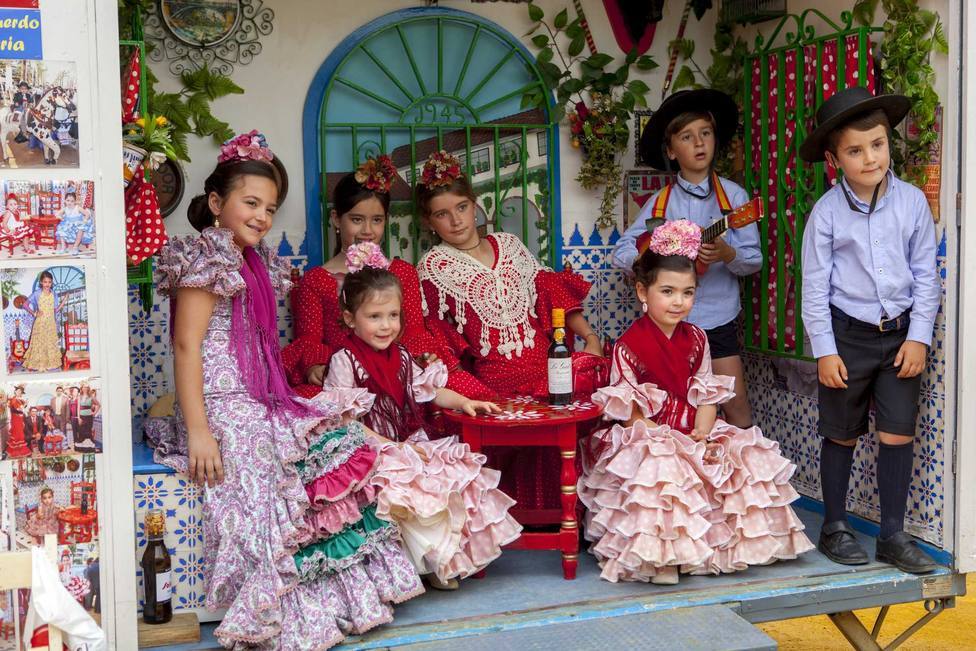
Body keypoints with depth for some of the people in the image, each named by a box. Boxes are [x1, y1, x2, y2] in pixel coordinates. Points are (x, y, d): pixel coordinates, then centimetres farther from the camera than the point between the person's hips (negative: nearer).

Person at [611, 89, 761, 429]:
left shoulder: (732, 195, -2)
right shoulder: (660, 203, 1)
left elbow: (754, 260, -3)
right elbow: (619, 253, 0)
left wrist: (727, 254, -23)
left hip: (718, 319, -1)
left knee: (735, 400, -5)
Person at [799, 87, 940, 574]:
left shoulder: (912, 201, -2)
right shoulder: (827, 212, -8)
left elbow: (926, 274, 3)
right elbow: (814, 286, -6)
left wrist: (919, 336, -2)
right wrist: (825, 350, -8)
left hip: (900, 333, 2)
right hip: (847, 334, -2)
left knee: (899, 434, 2)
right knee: (842, 434, 9)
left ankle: (893, 535, 14)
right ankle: (835, 528, 23)